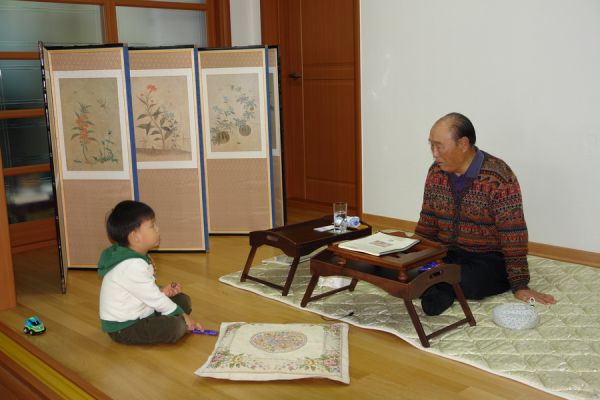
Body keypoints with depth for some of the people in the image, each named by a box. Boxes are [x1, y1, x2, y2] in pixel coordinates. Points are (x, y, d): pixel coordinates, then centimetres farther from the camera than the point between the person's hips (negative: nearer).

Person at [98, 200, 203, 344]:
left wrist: (162, 291, -5)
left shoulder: (137, 256, 4)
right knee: (174, 327, -29)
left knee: (183, 300, 9)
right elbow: (154, 298, -21)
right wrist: (182, 316, -11)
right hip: (122, 328, -10)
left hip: (138, 314, 10)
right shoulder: (131, 266, -27)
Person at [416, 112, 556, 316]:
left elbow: (513, 236, -18)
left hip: (489, 258, -4)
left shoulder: (499, 178, -19)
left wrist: (520, 286, -17)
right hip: (447, 253, 4)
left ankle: (441, 288, -10)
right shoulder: (436, 172, 0)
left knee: (469, 283, -35)